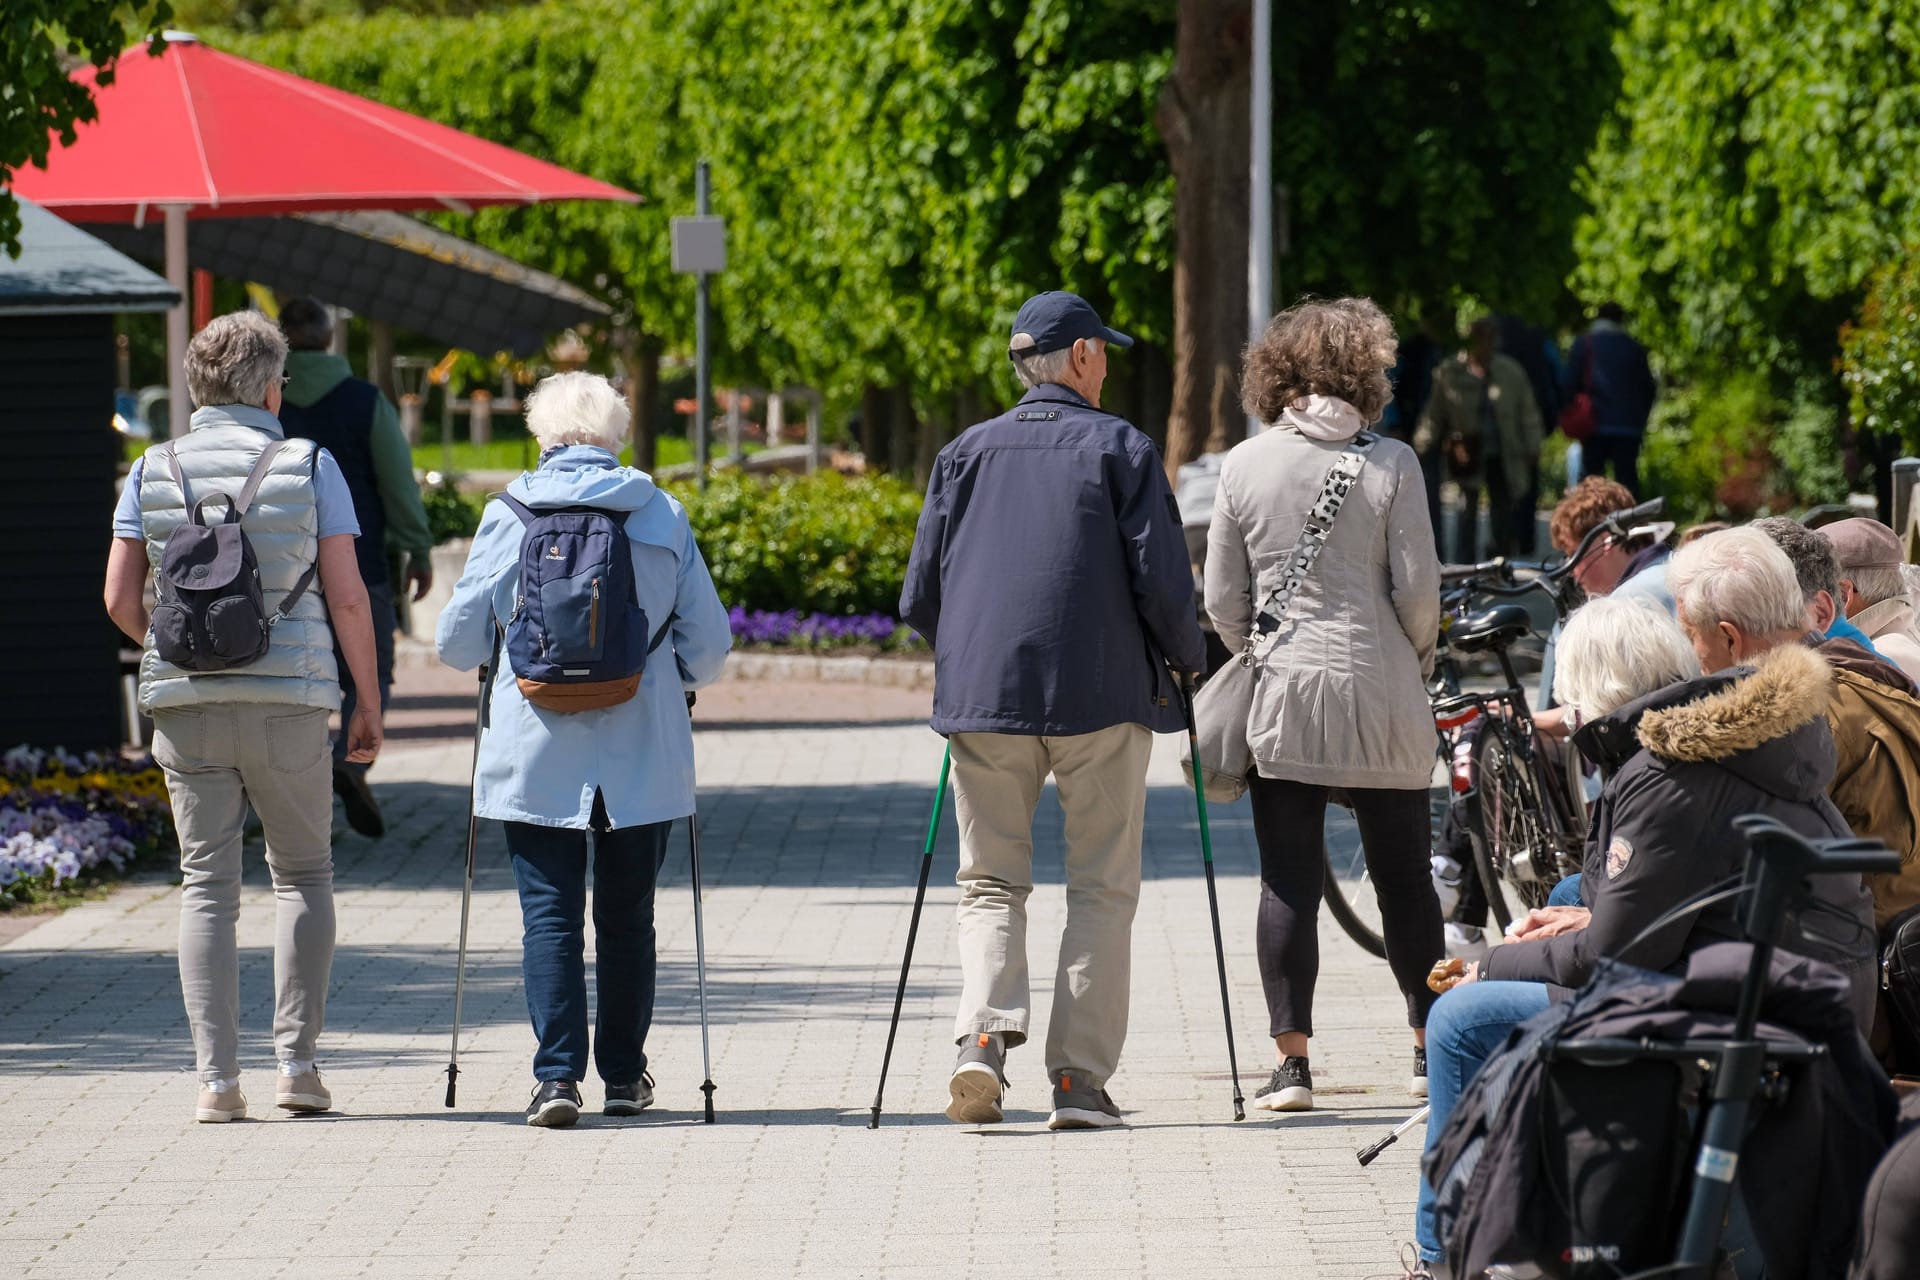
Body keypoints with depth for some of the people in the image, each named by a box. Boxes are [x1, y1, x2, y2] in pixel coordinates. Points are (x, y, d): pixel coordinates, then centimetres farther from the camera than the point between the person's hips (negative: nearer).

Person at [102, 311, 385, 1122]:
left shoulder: (153, 472, 4)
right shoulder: (309, 467, -2)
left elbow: (120, 600, 2)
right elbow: (347, 598, -5)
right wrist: (368, 703, 6)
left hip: (185, 702, 2)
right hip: (288, 699, -1)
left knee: (206, 883, 7)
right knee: (303, 872, 14)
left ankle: (216, 1079, -1)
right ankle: (297, 1063, 7)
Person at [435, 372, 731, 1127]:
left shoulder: (509, 516, -2)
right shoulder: (663, 518, 1)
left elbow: (458, 642, 3)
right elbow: (709, 646, 3)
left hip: (536, 755, -1)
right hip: (642, 758, 1)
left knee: (549, 916, 0)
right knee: (626, 918, 12)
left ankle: (557, 1074, -11)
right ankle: (623, 1077, 18)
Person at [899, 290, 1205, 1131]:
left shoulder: (965, 454, 10)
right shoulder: (1120, 449, 0)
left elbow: (919, 597, 9)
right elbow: (1161, 582, -6)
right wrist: (1186, 657, 12)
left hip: (984, 696, 3)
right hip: (1102, 697, -3)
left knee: (991, 881, 10)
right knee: (1101, 889, 5)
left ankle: (984, 1036, -14)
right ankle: (1080, 1077, -1)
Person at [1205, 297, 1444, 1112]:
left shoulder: (1245, 466, 0)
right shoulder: (1390, 464, -4)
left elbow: (1221, 600, 3)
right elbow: (1417, 588, -5)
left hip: (1281, 699, 1)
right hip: (1382, 700, -1)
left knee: (1288, 883, 2)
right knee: (1403, 877, 10)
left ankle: (1291, 1060, -2)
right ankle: (1431, 1046, 18)